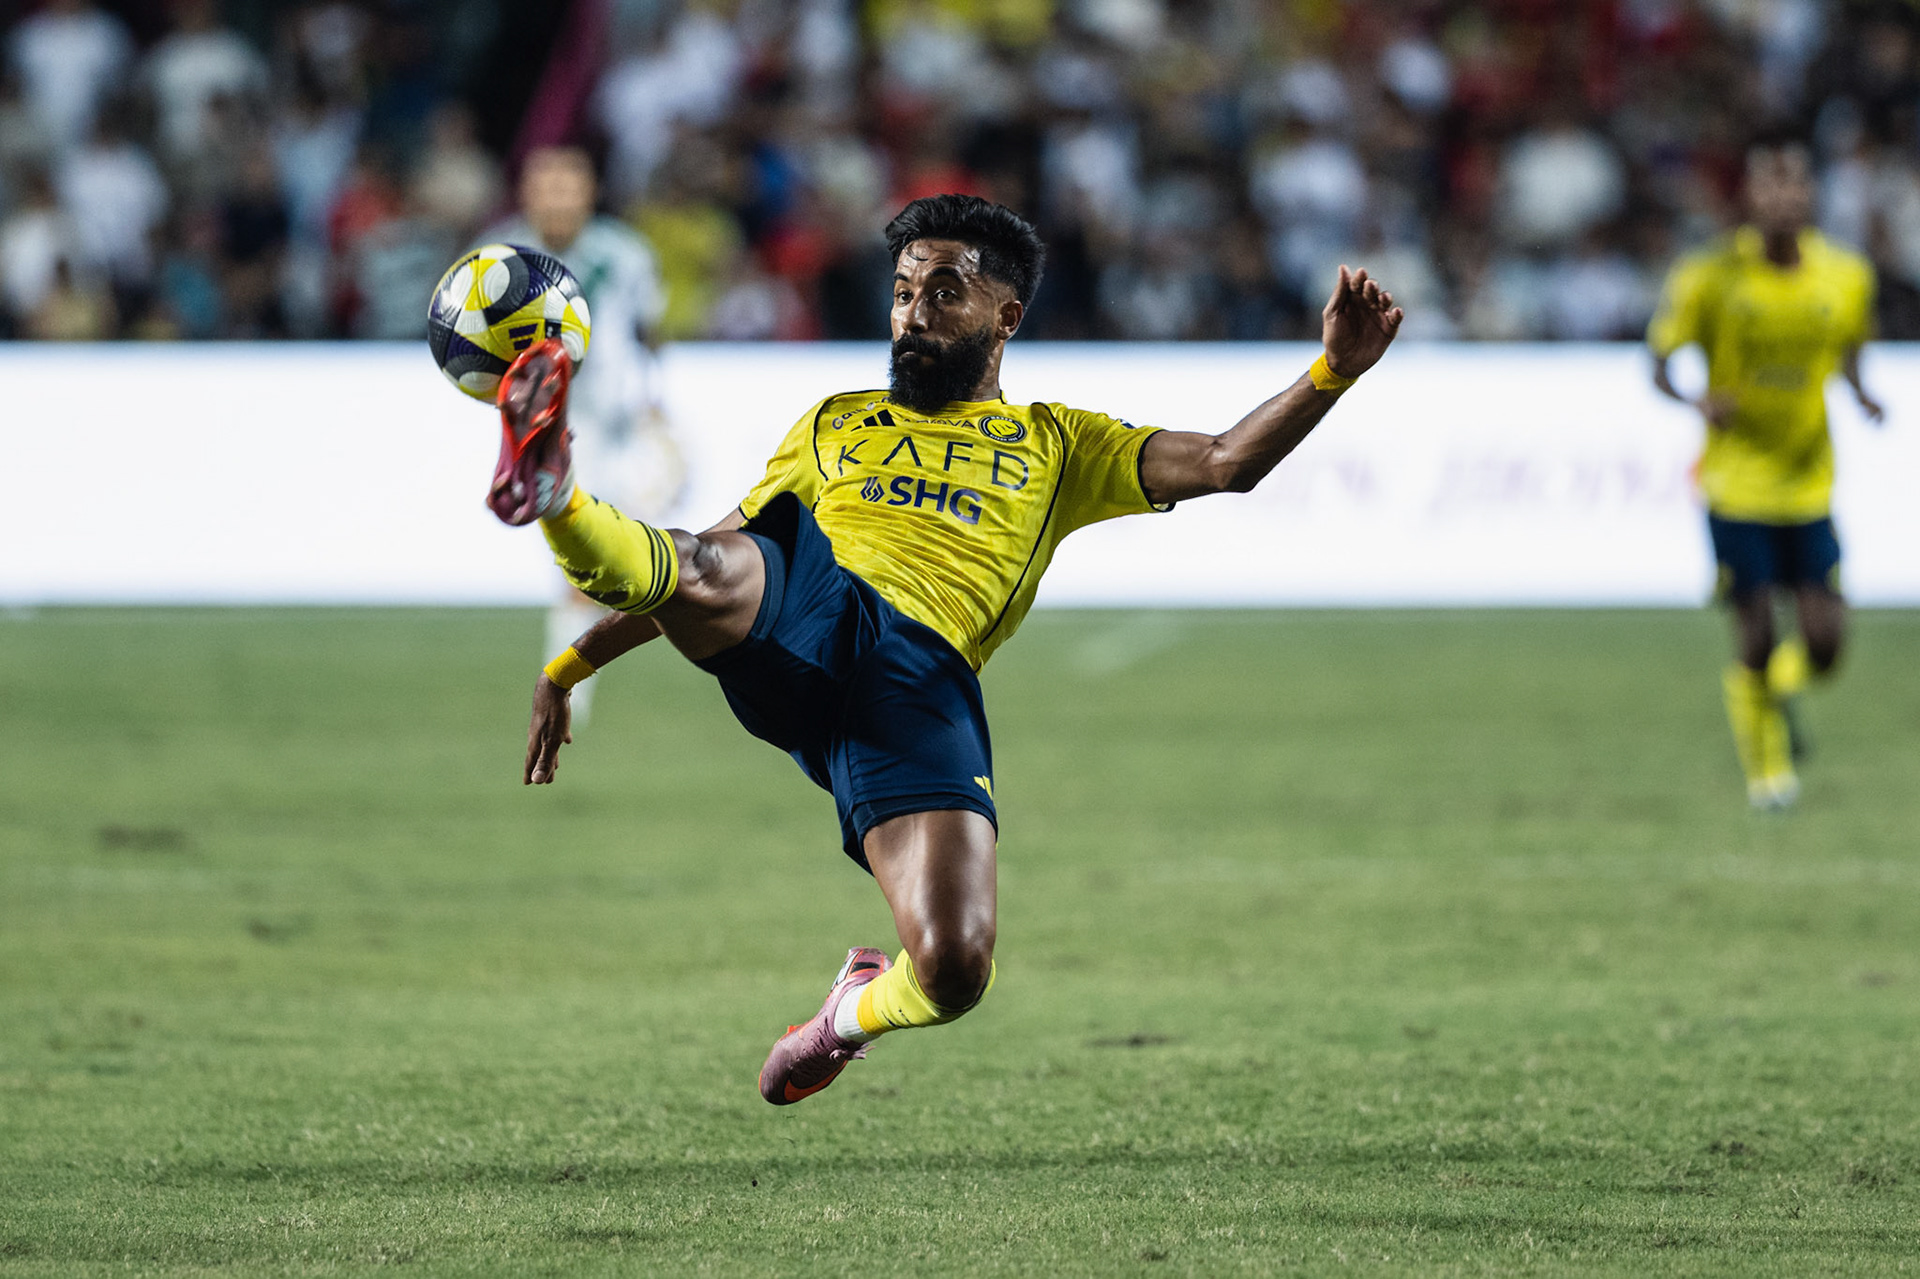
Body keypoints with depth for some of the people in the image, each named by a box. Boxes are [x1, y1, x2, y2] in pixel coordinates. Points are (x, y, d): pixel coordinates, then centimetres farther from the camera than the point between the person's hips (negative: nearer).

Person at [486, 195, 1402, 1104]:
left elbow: (1222, 464, 17)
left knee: (954, 969, -17)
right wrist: (570, 665, 29)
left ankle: (855, 1014, 15)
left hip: (923, 676, -1)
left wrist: (1333, 373, 0)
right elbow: (726, 554, 35)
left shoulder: (1053, 445, 29)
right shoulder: (836, 424, 34)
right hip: (796, 609, 1)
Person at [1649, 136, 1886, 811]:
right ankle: (1765, 760, 22)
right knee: (1757, 638, -5)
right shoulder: (1710, 276, -10)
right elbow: (1658, 366, -4)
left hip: (1808, 482, 3)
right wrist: (1697, 402, -24)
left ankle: (1777, 684, 33)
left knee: (1824, 645, -4)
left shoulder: (1846, 276, 0)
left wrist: (1862, 397, -6)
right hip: (1736, 478, -3)